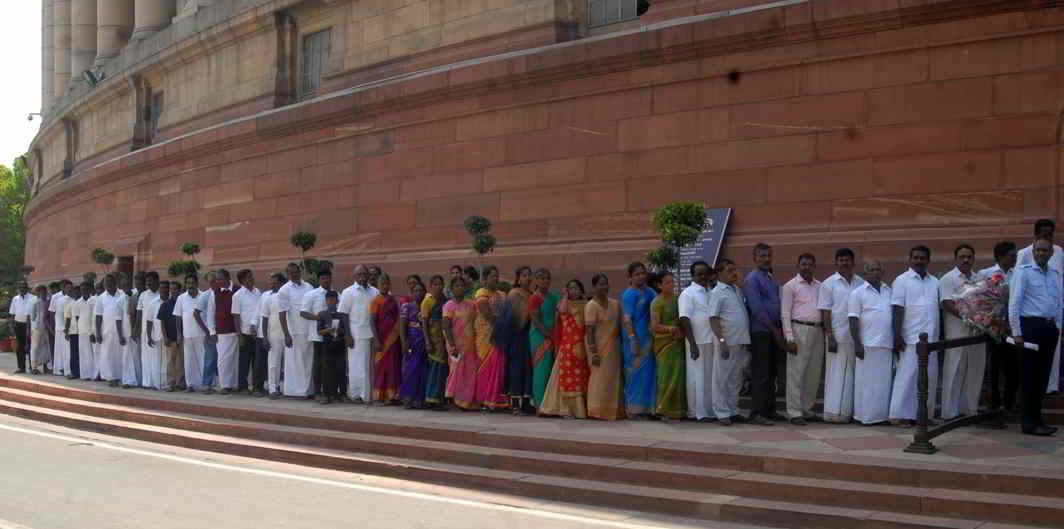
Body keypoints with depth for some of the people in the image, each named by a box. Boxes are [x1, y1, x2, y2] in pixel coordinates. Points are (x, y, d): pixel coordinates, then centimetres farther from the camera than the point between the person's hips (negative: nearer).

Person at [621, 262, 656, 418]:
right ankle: (634, 409, -1)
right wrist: (633, 339, -21)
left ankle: (645, 407, 15)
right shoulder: (629, 295, -9)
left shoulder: (649, 292, 15)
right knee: (636, 371, -5)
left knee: (647, 372, 8)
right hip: (636, 337, -8)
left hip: (648, 337, 8)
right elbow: (627, 319, -14)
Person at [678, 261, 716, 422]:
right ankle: (698, 412, 2)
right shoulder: (688, 294, -4)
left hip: (712, 342, 6)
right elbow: (685, 320, -12)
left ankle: (711, 410, 15)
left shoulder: (712, 292, 16)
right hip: (698, 342, -6)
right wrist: (692, 344, -18)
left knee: (711, 377, 9)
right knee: (698, 377, -2)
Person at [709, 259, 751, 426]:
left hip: (742, 342, 7)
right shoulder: (718, 292, -8)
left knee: (736, 379, 13)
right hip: (728, 342, -7)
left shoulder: (737, 290, 14)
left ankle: (733, 410, 21)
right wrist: (721, 341, -21)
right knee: (722, 379, -1)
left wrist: (748, 340, 15)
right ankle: (722, 413, 3)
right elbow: (713, 319, -13)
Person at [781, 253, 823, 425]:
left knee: (814, 373, 8)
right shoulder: (790, 286, 0)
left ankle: (807, 408, 18)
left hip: (817, 331, 6)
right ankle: (794, 412, -3)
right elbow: (785, 314, -4)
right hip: (799, 329, -5)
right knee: (796, 373, -5)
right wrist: (789, 338, -12)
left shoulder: (820, 287, 15)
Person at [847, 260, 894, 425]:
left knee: (884, 381, 5)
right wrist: (857, 344, -12)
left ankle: (882, 414, 11)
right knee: (866, 381, -4)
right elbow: (853, 320, -4)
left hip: (887, 344, 5)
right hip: (868, 344, -5)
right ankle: (866, 415, 0)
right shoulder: (858, 293, 1)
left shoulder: (889, 292, 16)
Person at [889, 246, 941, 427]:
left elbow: (938, 308, 17)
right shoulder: (902, 281, 0)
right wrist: (897, 336, -12)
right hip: (911, 338, -5)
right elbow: (897, 310, -6)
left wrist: (941, 336, 13)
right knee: (907, 375, -7)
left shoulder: (935, 282, 15)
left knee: (929, 377, 5)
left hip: (931, 338, 5)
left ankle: (925, 414, 12)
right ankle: (902, 415, -5)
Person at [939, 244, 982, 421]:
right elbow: (947, 304, -11)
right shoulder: (948, 279, -2)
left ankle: (970, 408, 18)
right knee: (955, 370, -4)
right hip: (957, 331, -6)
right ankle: (950, 412, 1)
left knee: (975, 370, 8)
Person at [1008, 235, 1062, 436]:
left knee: (1042, 375, 11)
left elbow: (1059, 304, 19)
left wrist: (1057, 327, 10)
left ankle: (1036, 418, 20)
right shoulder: (1023, 272, -5)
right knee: (1029, 376, -2)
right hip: (1030, 326, -6)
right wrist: (1017, 333, -11)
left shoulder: (1055, 274, 14)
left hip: (1050, 328, 6)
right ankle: (1029, 423, 3)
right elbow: (1014, 304, -8)